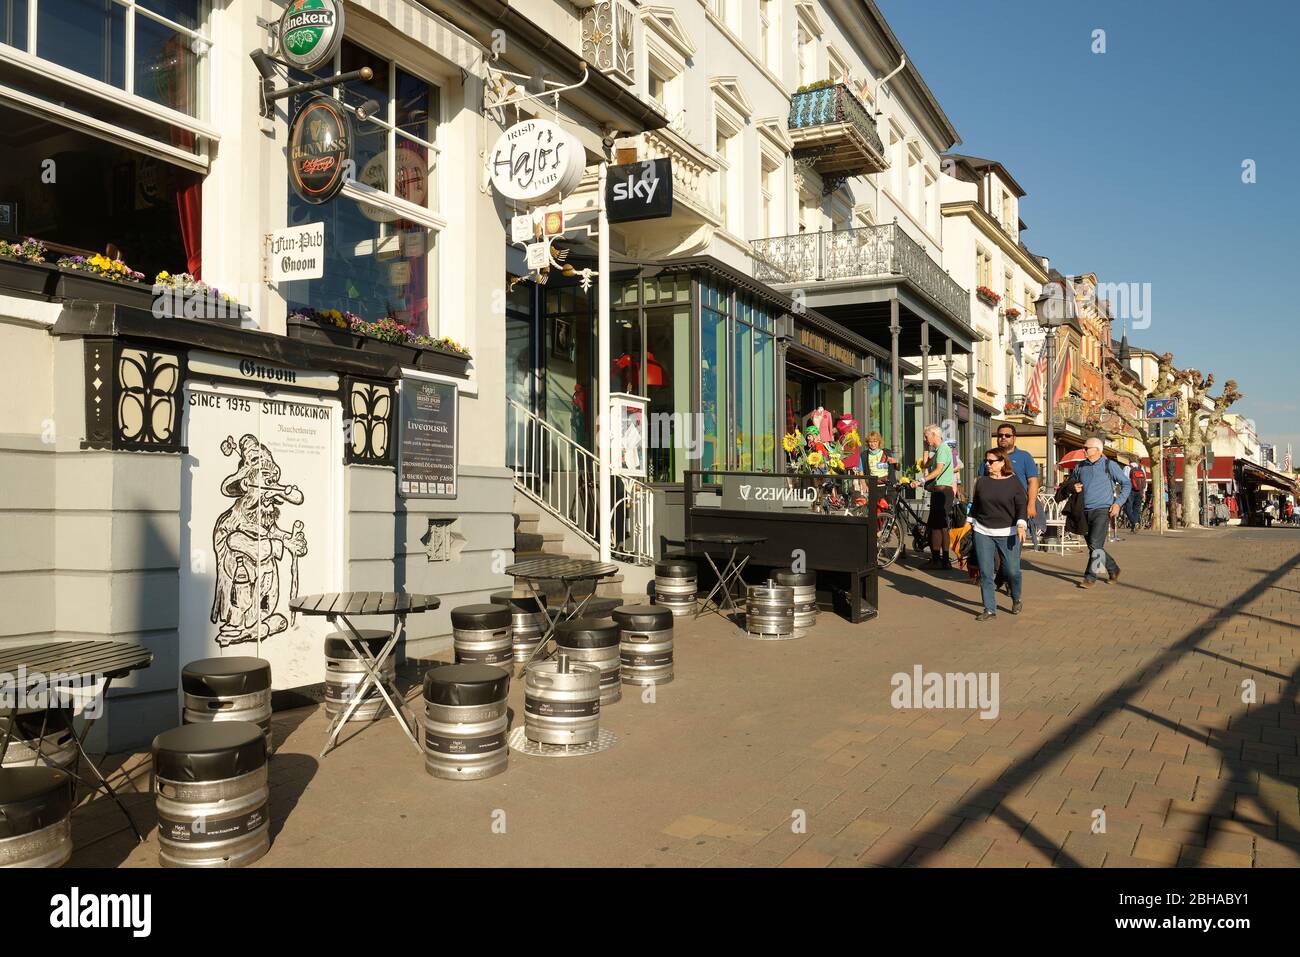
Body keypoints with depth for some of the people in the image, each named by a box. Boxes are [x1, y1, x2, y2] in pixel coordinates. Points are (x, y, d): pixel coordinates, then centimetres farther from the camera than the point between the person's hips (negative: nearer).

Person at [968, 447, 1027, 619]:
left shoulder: (1014, 482, -2)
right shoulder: (981, 481, 7)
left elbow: (1022, 506, -5)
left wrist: (1021, 525, -18)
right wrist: (970, 522, 18)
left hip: (1007, 533, -3)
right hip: (982, 532, 3)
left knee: (1012, 571, -1)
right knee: (985, 572, 0)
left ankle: (1016, 600, 29)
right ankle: (989, 609, 9)